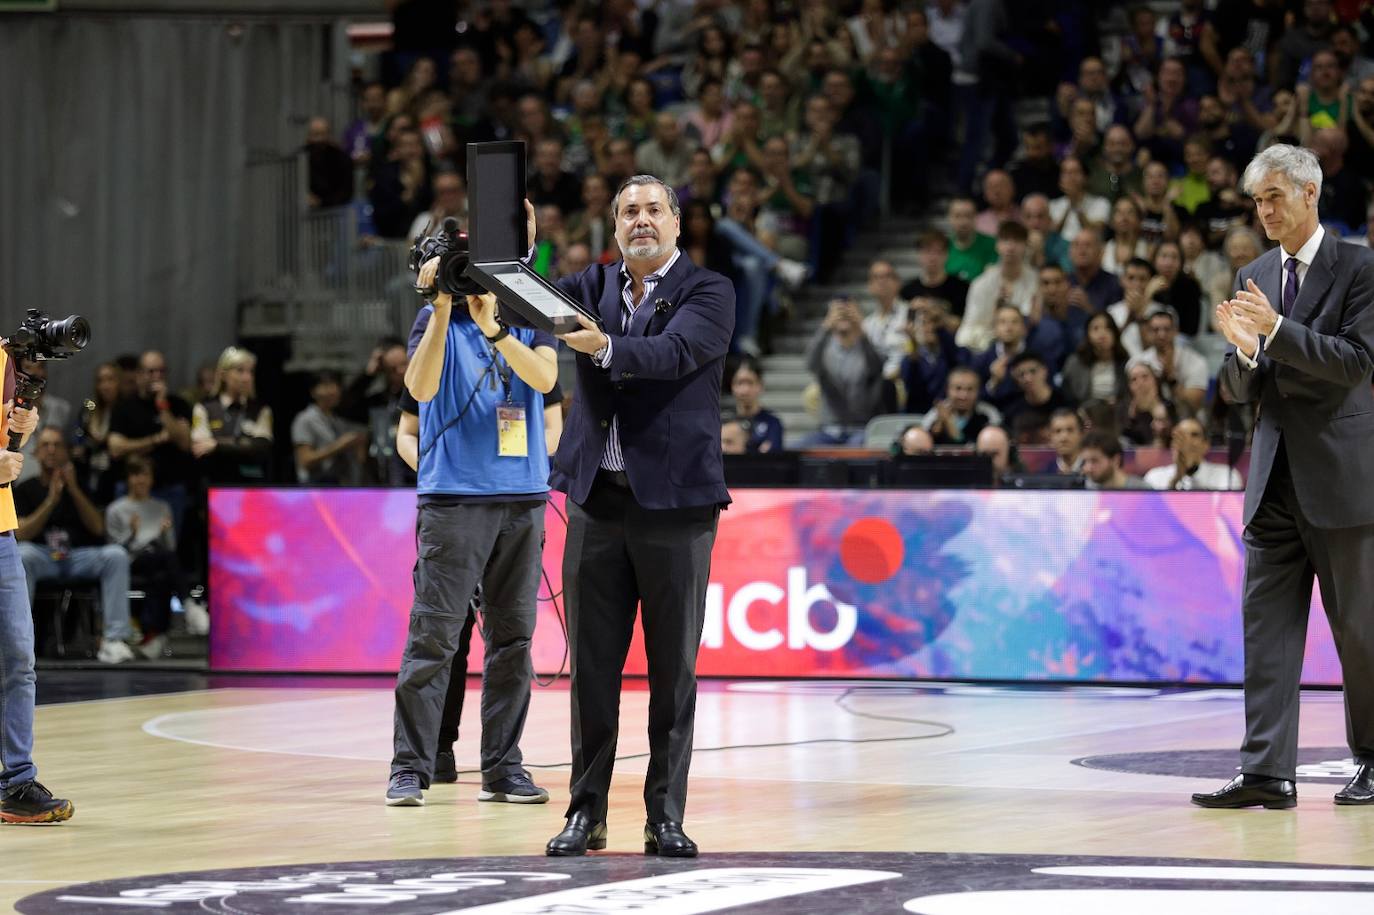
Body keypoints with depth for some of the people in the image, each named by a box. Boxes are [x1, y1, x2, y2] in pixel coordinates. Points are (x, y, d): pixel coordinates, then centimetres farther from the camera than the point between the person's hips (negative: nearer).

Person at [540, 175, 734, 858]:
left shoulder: (708, 292, 0)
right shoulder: (594, 286, 13)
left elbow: (674, 354, -18)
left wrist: (606, 348, -35)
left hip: (674, 500, -3)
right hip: (597, 501, 3)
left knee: (673, 669, 1)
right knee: (591, 666, 5)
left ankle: (666, 815, 6)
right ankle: (586, 812, 11)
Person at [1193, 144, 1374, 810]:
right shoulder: (1253, 279, 13)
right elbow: (1241, 391, 12)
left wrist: (1276, 330, -22)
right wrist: (1243, 350, -10)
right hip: (1275, 477, 5)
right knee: (1267, 623, -2)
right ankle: (1267, 771, -5)